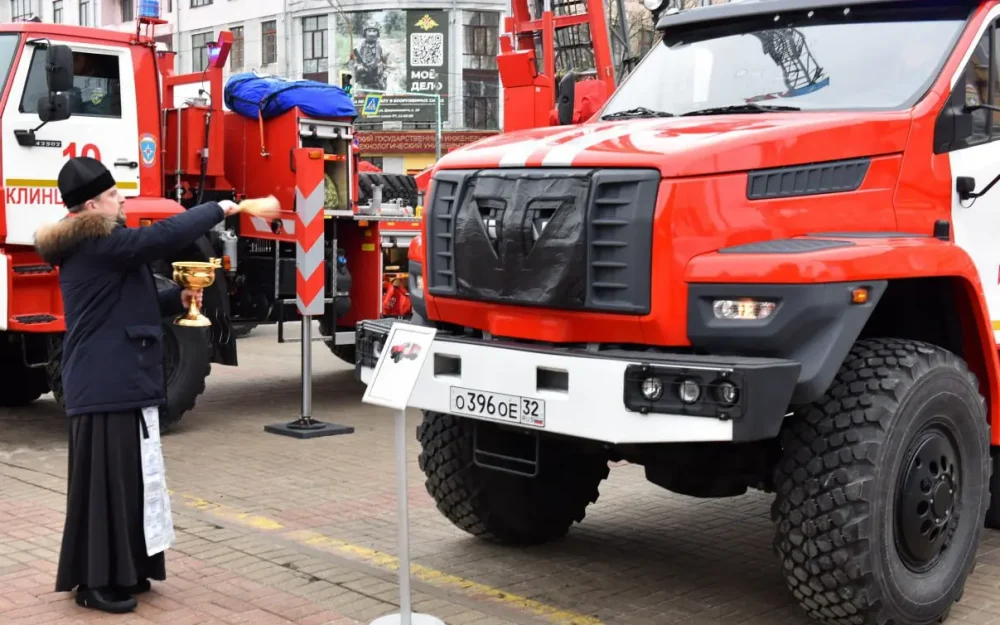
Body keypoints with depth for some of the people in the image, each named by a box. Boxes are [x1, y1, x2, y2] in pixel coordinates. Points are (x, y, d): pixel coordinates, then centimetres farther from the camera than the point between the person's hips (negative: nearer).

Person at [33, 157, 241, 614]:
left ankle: (121, 572, 23)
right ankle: (97, 582, 4)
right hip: (107, 386, -10)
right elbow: (166, 236, -24)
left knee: (124, 479, 14)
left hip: (112, 382, 10)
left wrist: (177, 300, 9)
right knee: (106, 482, -4)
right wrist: (219, 210, -11)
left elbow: (127, 306, 23)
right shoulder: (100, 245, -16)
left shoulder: (90, 247, 17)